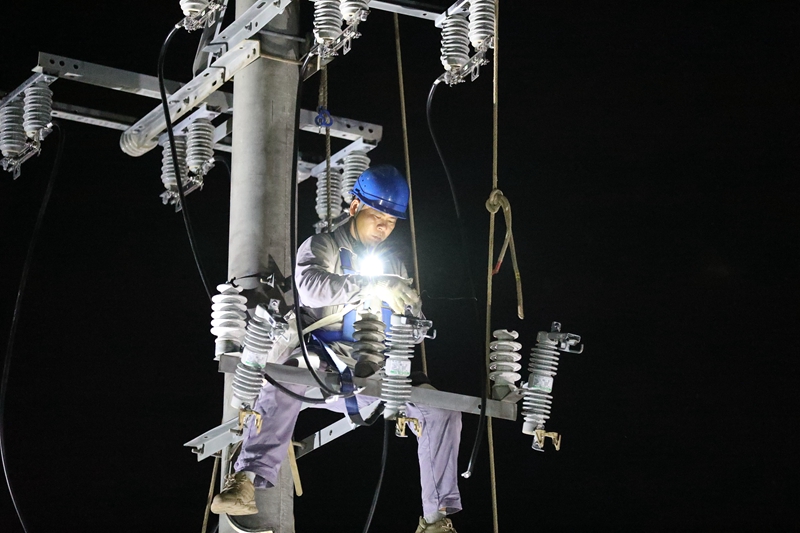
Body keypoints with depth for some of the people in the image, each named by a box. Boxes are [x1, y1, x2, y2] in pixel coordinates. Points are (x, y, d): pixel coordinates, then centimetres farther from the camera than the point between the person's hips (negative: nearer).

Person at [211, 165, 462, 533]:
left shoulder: (393, 265, 18)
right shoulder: (322, 247, 3)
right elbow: (311, 285, -20)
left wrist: (378, 358, -7)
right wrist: (372, 286, -31)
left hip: (370, 375, 5)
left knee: (443, 411, -13)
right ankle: (245, 481, -44)